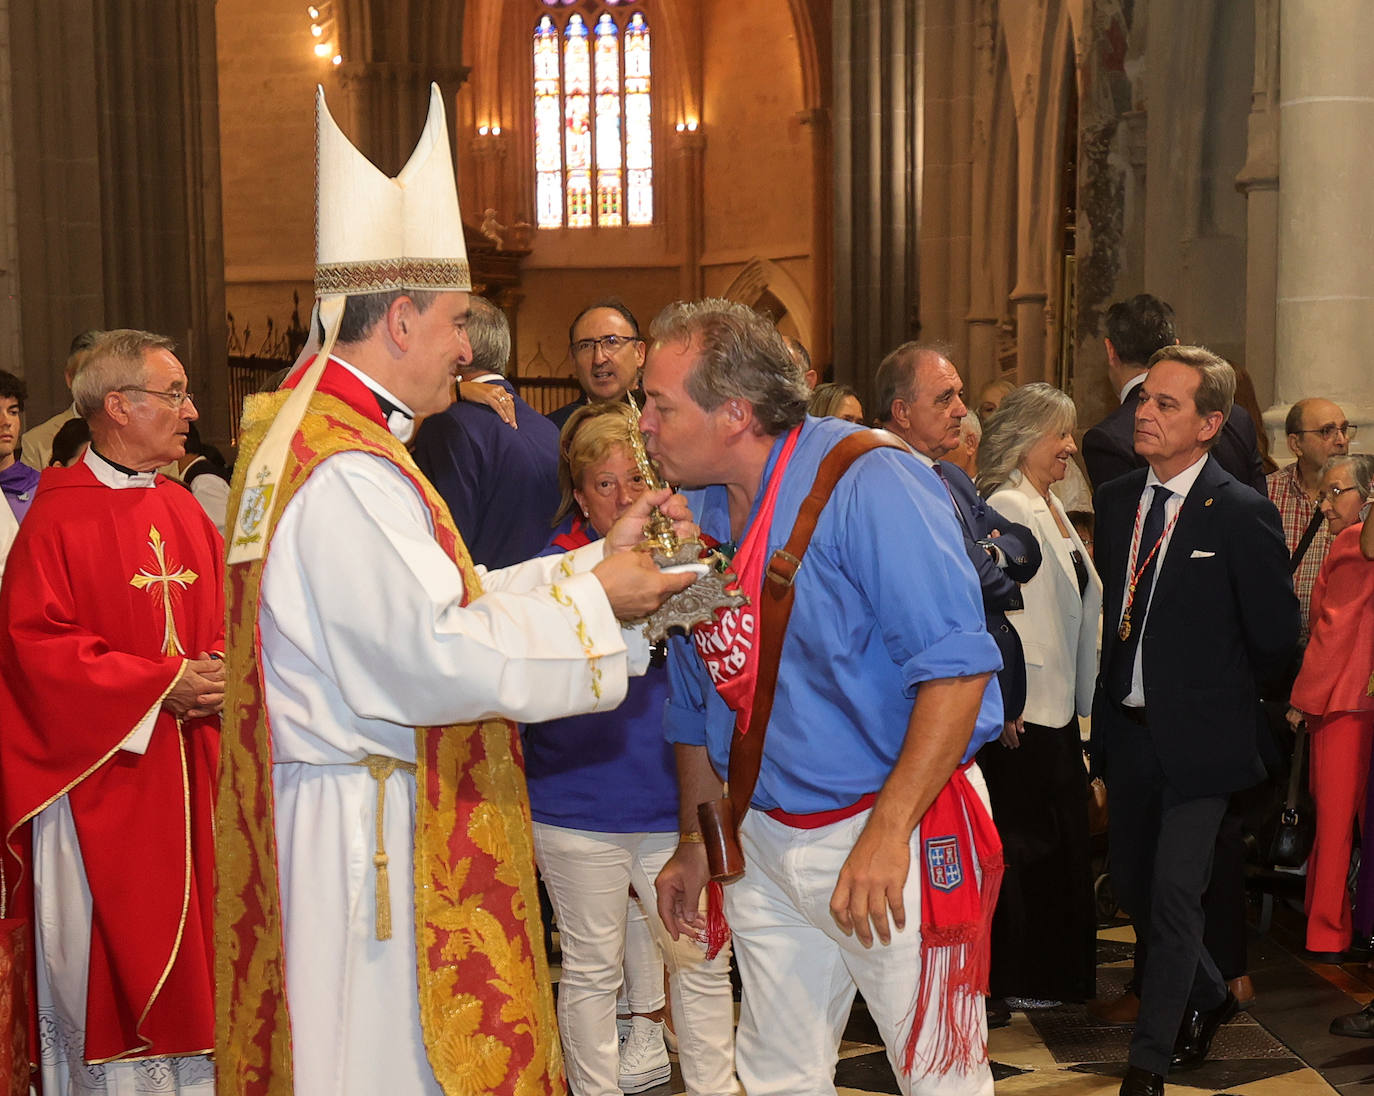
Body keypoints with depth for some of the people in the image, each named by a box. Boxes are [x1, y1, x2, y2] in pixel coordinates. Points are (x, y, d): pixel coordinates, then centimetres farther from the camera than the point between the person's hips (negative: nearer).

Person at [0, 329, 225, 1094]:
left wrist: (218, 673, -8)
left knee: (186, 935, 11)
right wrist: (161, 683, -18)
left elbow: (224, 619, 14)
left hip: (188, 772, 6)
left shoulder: (185, 512, 10)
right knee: (109, 958, 1)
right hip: (100, 772, -6)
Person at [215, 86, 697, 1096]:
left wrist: (600, 556, 10)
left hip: (371, 818, 10)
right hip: (370, 840, -10)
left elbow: (442, 600, 15)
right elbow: (440, 656, -24)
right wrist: (593, 598, -12)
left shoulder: (322, 439, 14)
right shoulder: (346, 472, -20)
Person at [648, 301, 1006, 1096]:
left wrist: (887, 832, -26)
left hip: (902, 830, -7)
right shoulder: (697, 515, 6)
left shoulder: (865, 481, -18)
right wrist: (695, 844, 17)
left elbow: (955, 664, -23)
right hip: (766, 842, 7)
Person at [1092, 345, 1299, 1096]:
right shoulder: (1116, 500, 4)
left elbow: (1275, 640, -6)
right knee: (1131, 883, 16)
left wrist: (1217, 696, 6)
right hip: (1128, 729, 6)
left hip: (1197, 738, -6)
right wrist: (1110, 707, 10)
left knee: (1174, 895, -3)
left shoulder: (1242, 514, -14)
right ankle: (1208, 997, 42)